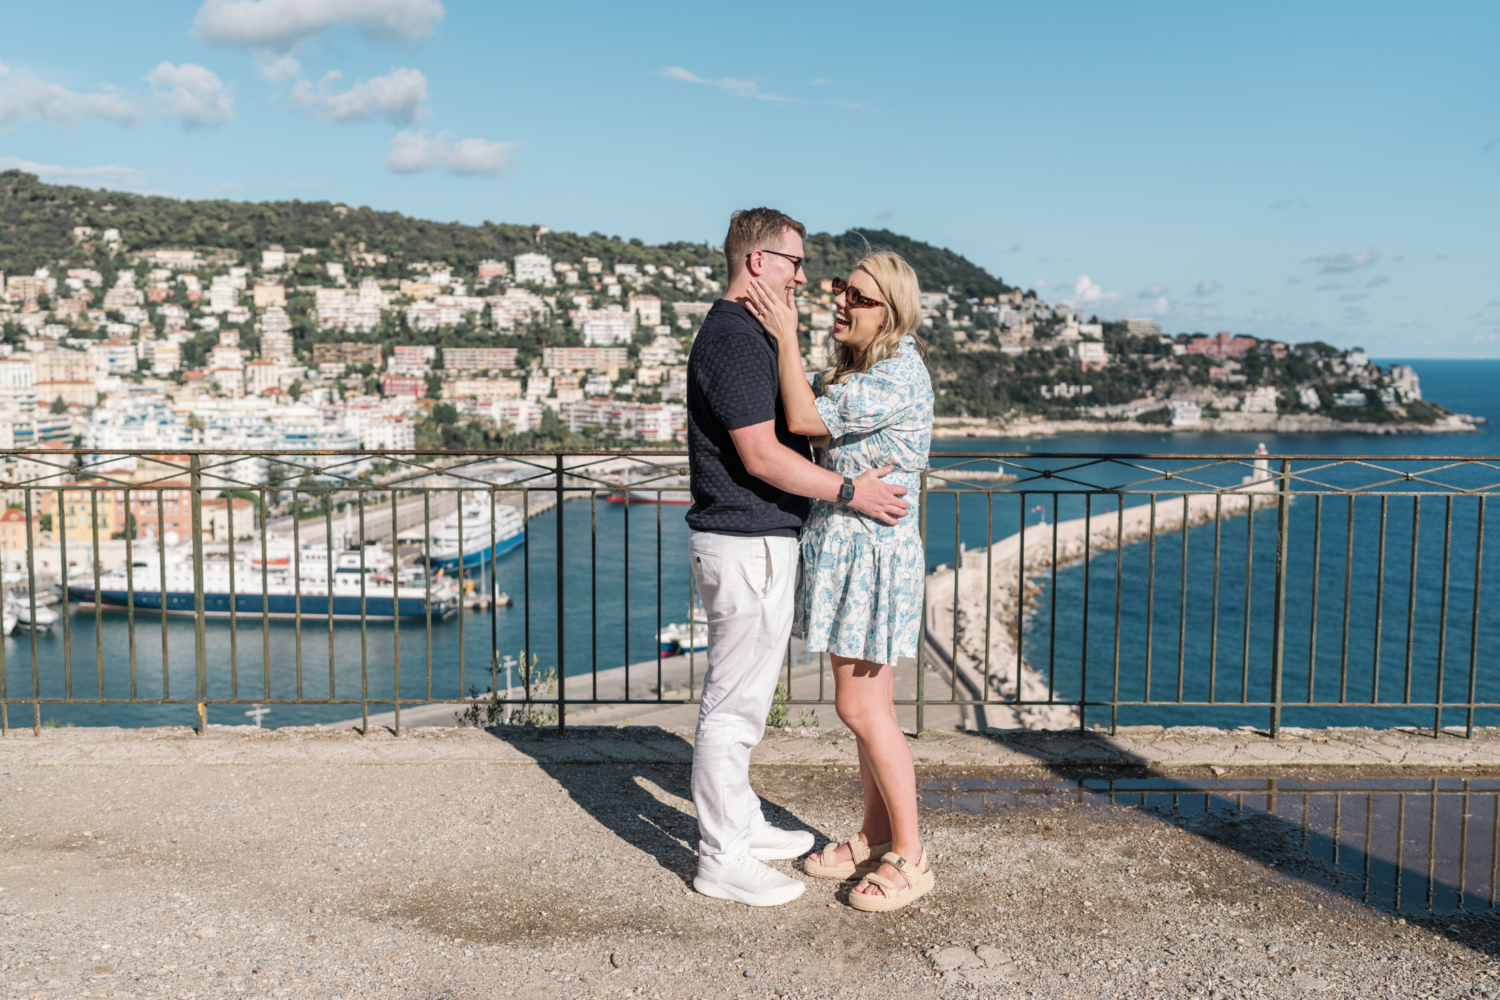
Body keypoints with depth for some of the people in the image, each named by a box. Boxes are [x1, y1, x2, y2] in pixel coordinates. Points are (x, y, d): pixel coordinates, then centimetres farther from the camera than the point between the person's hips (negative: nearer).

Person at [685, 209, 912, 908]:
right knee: (734, 703, -2)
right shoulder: (735, 340, -18)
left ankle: (741, 825, 32)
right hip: (746, 544, -11)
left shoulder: (747, 334, 16)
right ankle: (722, 859, 8)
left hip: (756, 541, 11)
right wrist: (850, 491, -16)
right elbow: (762, 457, -22)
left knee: (740, 698, 19)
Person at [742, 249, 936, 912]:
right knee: (868, 704, 15)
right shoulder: (853, 367, 14)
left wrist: (785, 335, -15)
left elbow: (803, 420, -20)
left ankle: (910, 857, 7)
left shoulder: (900, 374, -17)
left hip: (873, 551, -10)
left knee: (861, 707, -5)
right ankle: (876, 836, 26)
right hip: (842, 546, 10)